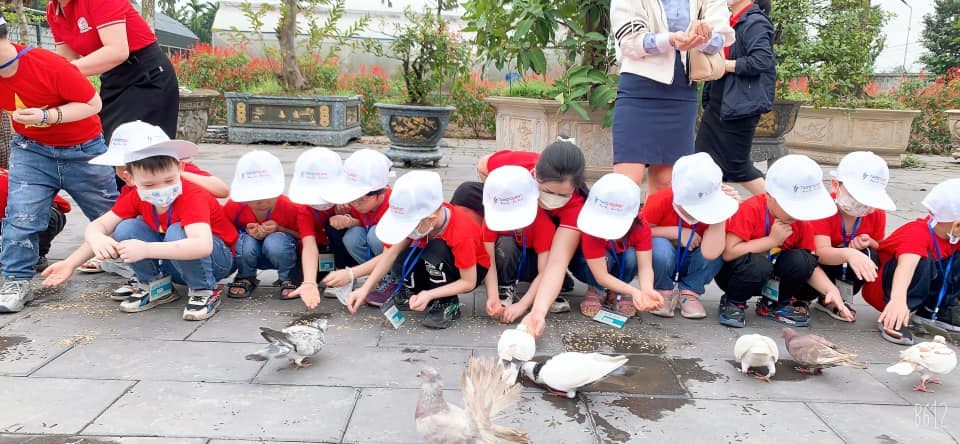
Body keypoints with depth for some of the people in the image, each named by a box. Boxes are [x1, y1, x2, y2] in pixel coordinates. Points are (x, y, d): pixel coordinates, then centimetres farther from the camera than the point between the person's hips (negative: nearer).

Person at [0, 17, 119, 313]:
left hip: (83, 151, -4)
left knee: (111, 215, 10)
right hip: (30, 149, 4)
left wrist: (47, 116, -30)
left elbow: (93, 104, -20)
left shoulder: (49, 65, -26)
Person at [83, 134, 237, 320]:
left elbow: (203, 246, -46)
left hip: (218, 259, -6)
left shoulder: (193, 196, -30)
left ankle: (204, 291, -14)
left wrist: (147, 249, -53)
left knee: (176, 233, -34)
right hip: (173, 264, 6)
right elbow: (96, 225, -9)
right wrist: (98, 239, -34)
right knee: (126, 229, -15)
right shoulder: (136, 197, -8)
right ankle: (155, 286, 3)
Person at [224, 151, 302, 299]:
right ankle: (245, 278, -1)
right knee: (245, 242, -35)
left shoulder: (290, 209, -26)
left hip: (280, 253, -2)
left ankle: (289, 279, -7)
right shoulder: (233, 207, -22)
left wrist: (279, 229, -31)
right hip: (249, 254, 2)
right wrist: (247, 232, -28)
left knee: (275, 242, -38)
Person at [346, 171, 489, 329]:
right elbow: (392, 252, -19)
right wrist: (365, 289, -25)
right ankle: (415, 293, 7)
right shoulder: (417, 217, -20)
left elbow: (469, 282, -28)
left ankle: (447, 304, -14)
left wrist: (430, 295, -38)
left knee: (436, 249, -35)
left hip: (472, 269, -5)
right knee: (402, 262, -24)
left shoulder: (461, 232, -36)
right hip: (434, 266, 5)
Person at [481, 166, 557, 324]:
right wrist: (493, 297, -43)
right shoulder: (492, 217, -26)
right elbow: (490, 261, -28)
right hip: (506, 262, 0)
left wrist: (521, 305, -44)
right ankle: (505, 292, -16)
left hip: (532, 261, 0)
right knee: (504, 245, -34)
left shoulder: (543, 221, -31)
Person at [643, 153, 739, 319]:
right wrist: (676, 232, -28)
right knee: (660, 246, -37)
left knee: (717, 250, -29)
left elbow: (710, 253, -36)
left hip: (690, 265, 2)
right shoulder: (660, 202, -26)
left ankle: (689, 292, -5)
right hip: (662, 263, -2)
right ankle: (664, 292, -7)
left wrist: (720, 210, -41)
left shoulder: (714, 207, -22)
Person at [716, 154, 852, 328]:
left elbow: (809, 267, -7)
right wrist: (773, 240, -28)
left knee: (800, 259, -21)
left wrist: (831, 289, -26)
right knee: (757, 264, -36)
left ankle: (776, 304, 4)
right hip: (732, 272, -5)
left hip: (770, 276, 5)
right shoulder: (750, 210, -24)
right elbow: (728, 252, -32)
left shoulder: (802, 223, -6)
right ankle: (733, 304, -7)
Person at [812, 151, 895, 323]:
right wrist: (848, 253, -61)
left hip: (846, 271, 4)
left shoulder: (877, 213, -10)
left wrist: (870, 244, -21)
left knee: (871, 256, -24)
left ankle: (840, 299, -9)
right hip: (822, 265, -4)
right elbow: (821, 252, -39)